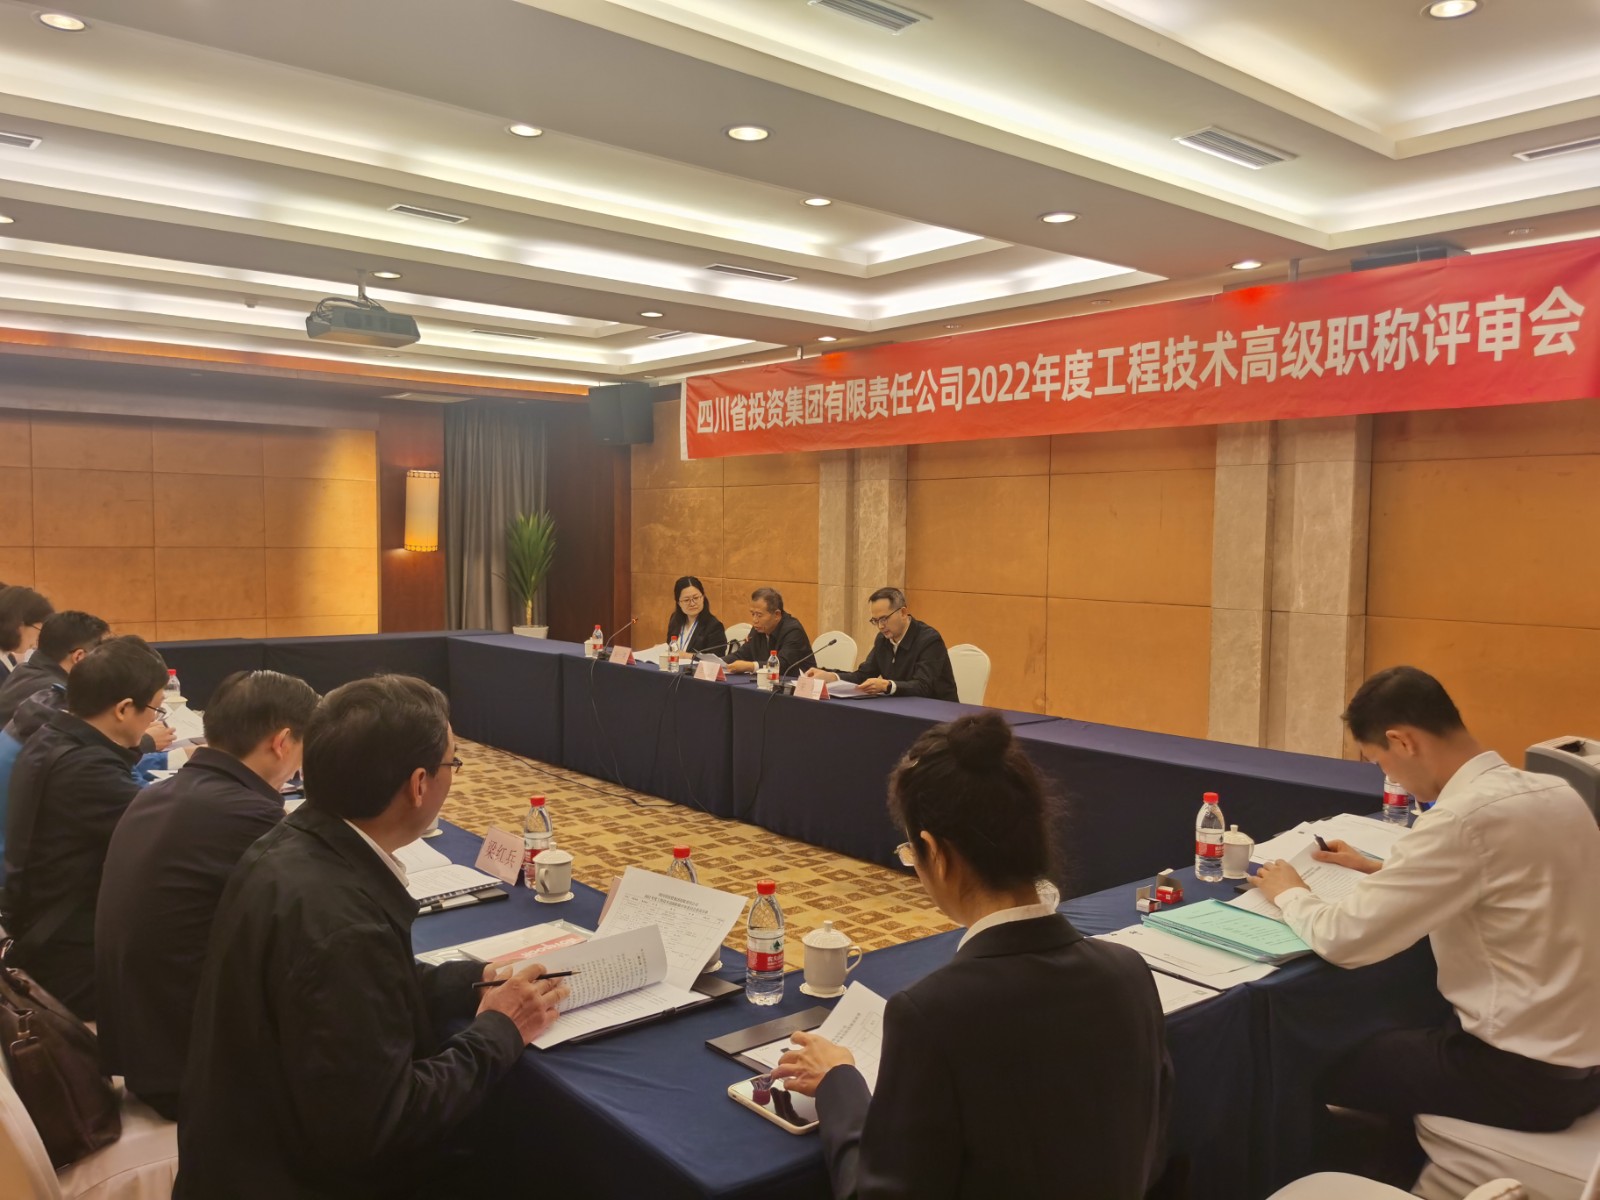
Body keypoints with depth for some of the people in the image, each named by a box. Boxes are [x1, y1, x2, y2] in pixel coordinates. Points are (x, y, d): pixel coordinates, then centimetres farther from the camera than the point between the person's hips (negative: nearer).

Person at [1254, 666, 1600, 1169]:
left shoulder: (1463, 818, -26)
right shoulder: (1552, 792, 1)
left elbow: (1344, 940, -23)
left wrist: (1289, 893, -3)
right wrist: (1382, 869, 15)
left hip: (1524, 1073, -8)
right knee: (1392, 1036, 25)